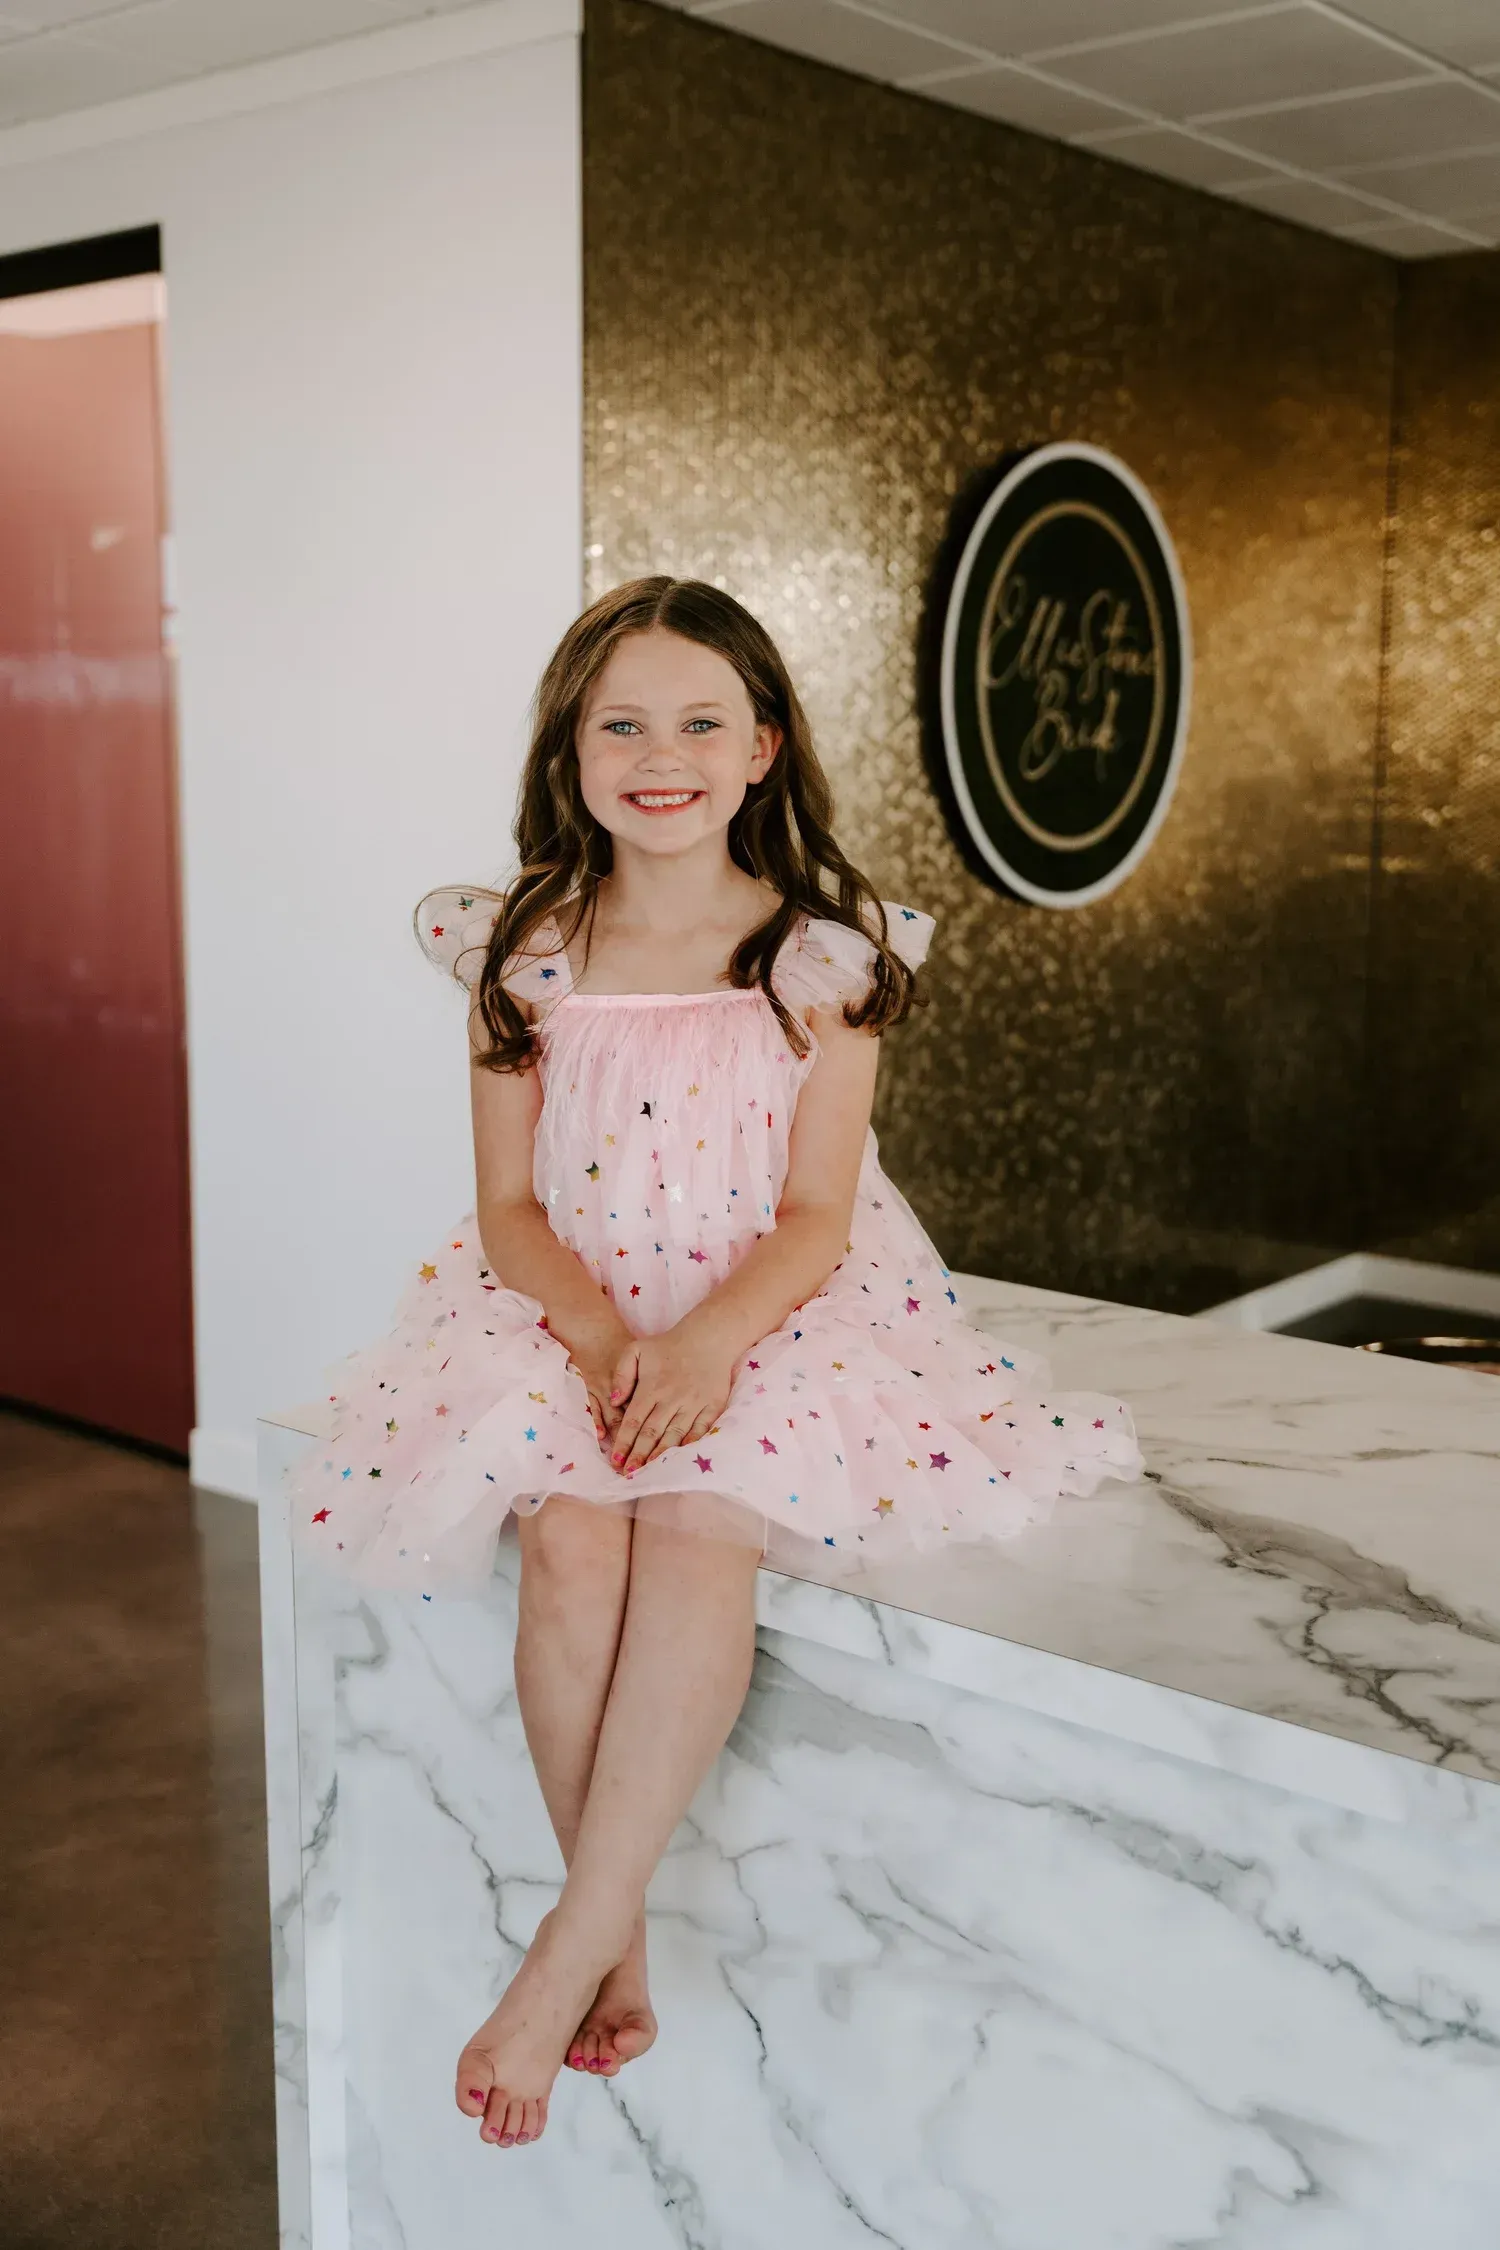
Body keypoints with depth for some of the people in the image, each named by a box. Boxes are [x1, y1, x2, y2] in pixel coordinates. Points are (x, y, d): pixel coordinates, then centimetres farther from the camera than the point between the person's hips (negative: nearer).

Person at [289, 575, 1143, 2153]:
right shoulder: (524, 952, 4)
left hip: (770, 1315, -1)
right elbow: (510, 1201, 2)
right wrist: (601, 1334, -17)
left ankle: (569, 1948, -20)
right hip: (564, 1314, 2)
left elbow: (815, 1214, -6)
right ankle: (622, 1934, -9)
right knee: (570, 1541, -27)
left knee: (699, 1525, -31)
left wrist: (703, 1343, -23)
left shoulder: (824, 953, -2)